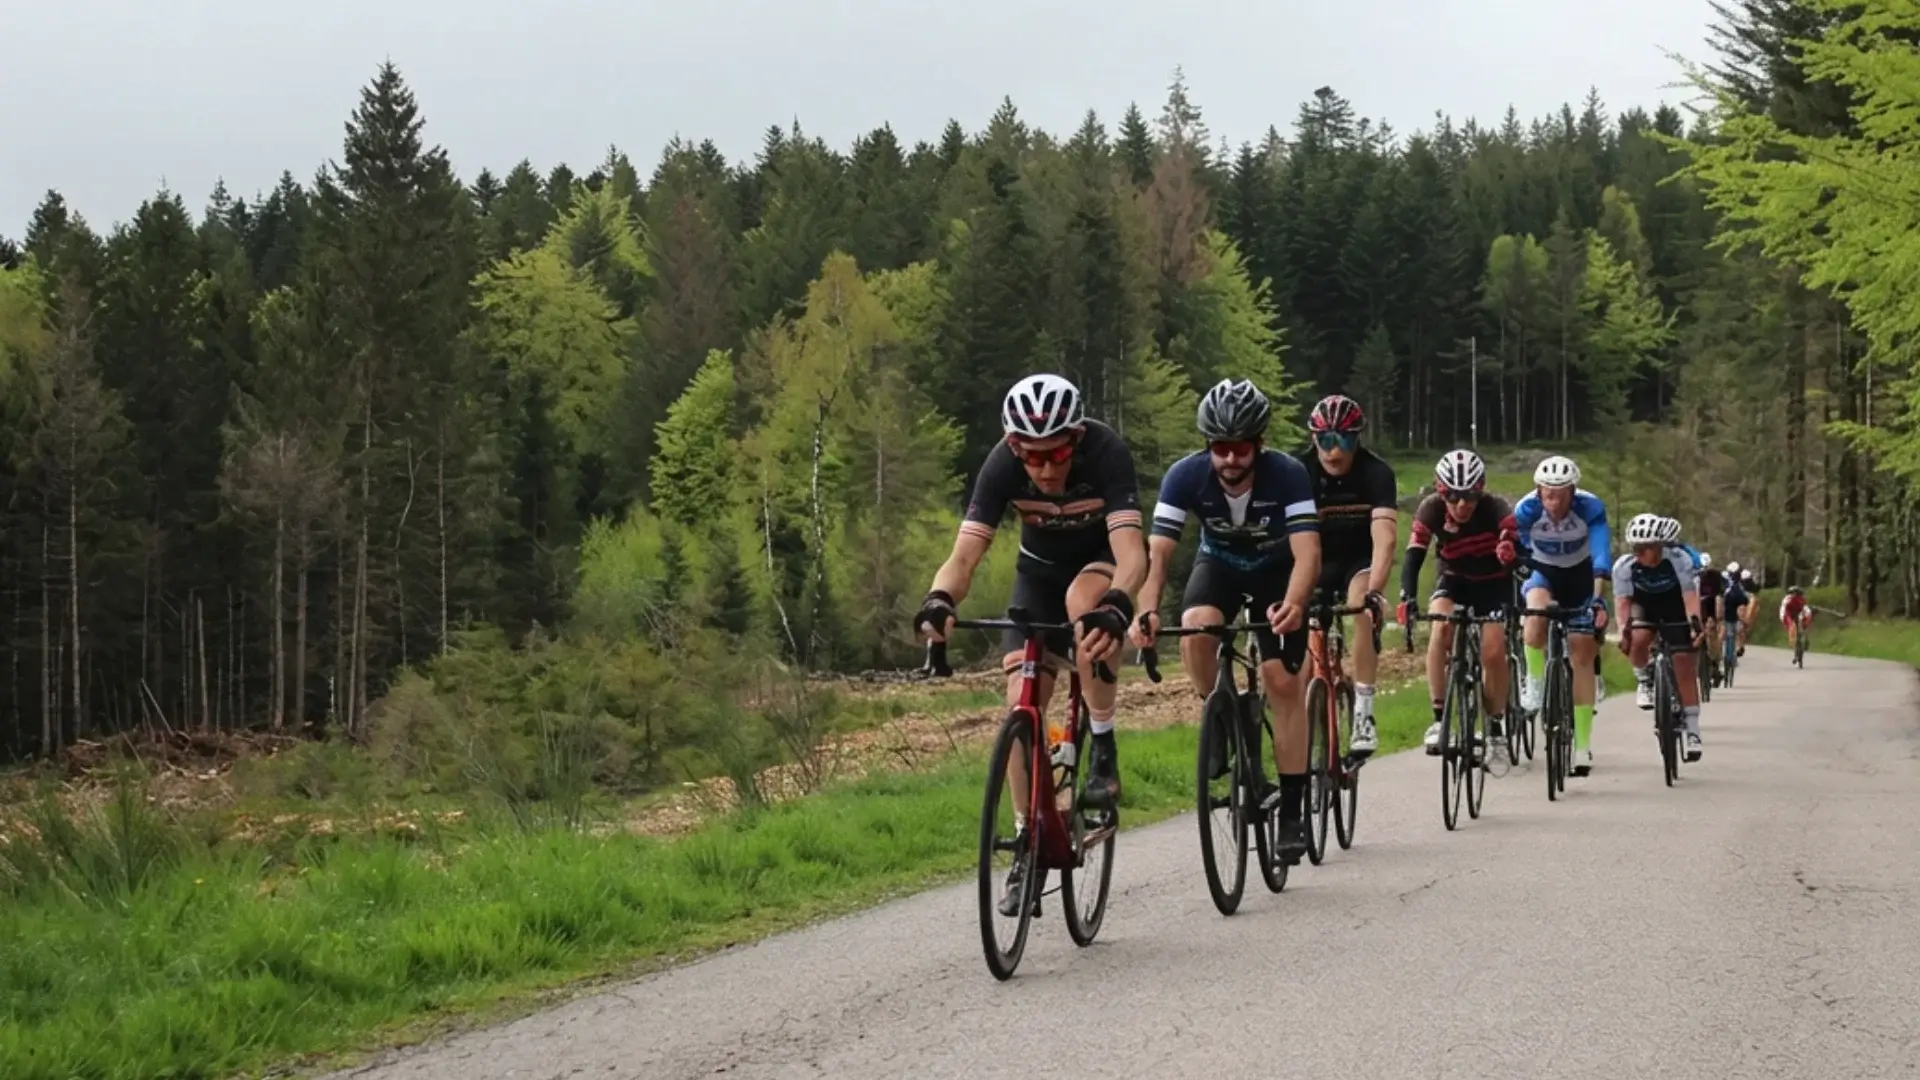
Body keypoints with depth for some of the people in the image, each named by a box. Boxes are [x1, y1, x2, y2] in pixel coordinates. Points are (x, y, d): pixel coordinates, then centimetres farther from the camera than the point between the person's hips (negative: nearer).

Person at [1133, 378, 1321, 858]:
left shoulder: (1287, 475, -32)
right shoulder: (1186, 475, -28)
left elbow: (1307, 551, -40)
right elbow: (1158, 550, -33)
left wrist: (1293, 605, -60)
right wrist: (1147, 610, -51)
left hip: (1277, 570, -1)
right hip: (1219, 564, 1)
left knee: (1283, 682, -11)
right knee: (1196, 633, -32)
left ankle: (1292, 811, -2)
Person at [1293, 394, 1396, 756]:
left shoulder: (1376, 472, -25)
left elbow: (1384, 537, -37)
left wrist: (1374, 591, -52)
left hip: (1360, 560, -2)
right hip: (1317, 561, 2)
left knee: (1363, 609, -31)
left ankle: (1363, 713, -27)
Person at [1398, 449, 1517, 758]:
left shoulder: (1495, 509, -28)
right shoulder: (1431, 509, -24)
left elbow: (1516, 553, -35)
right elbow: (1414, 557, -31)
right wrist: (1406, 599, -45)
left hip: (1493, 584, -1)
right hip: (1453, 580, 1)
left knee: (1493, 654, -14)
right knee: (1441, 627, -28)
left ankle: (1496, 726, 8)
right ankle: (1439, 718, -23)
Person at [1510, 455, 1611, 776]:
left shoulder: (1590, 508, -30)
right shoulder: (1527, 509, -27)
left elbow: (1602, 554, -37)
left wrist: (1598, 598, -50)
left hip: (1580, 574, 0)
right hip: (1543, 571, 0)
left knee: (1582, 653, -5)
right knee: (1537, 611, -36)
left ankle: (1583, 746, 0)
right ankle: (1533, 685, -15)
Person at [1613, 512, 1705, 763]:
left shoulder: (1679, 559, -29)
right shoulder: (1624, 565, -25)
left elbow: (1690, 594, -35)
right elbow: (1622, 600, -28)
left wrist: (1695, 622, -50)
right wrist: (1624, 629, -43)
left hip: (1674, 609, -1)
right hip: (1644, 607, 1)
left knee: (1684, 667, -7)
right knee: (1637, 642, -31)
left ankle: (1693, 731, 0)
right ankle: (1644, 680, 2)